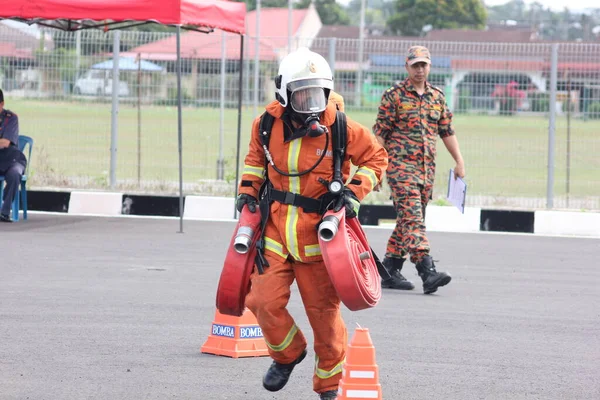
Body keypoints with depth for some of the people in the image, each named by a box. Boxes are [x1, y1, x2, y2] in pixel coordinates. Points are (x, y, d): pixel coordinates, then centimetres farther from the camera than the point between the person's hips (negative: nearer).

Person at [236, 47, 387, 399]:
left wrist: (355, 191, -8)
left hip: (318, 232, -2)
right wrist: (249, 189, 9)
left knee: (324, 310, 3)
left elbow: (377, 158, 4)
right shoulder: (267, 125, 0)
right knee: (264, 301, -8)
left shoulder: (340, 129, -9)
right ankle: (287, 354, 24)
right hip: (275, 229, 3)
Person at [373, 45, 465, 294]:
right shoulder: (394, 95, -2)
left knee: (408, 220, 9)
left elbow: (447, 132, 20)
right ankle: (427, 273, -25)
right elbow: (380, 132, -3)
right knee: (412, 218, -15)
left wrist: (459, 161, 15)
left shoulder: (437, 97, 14)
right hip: (400, 164, -6)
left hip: (427, 168, 6)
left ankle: (389, 271, 18)